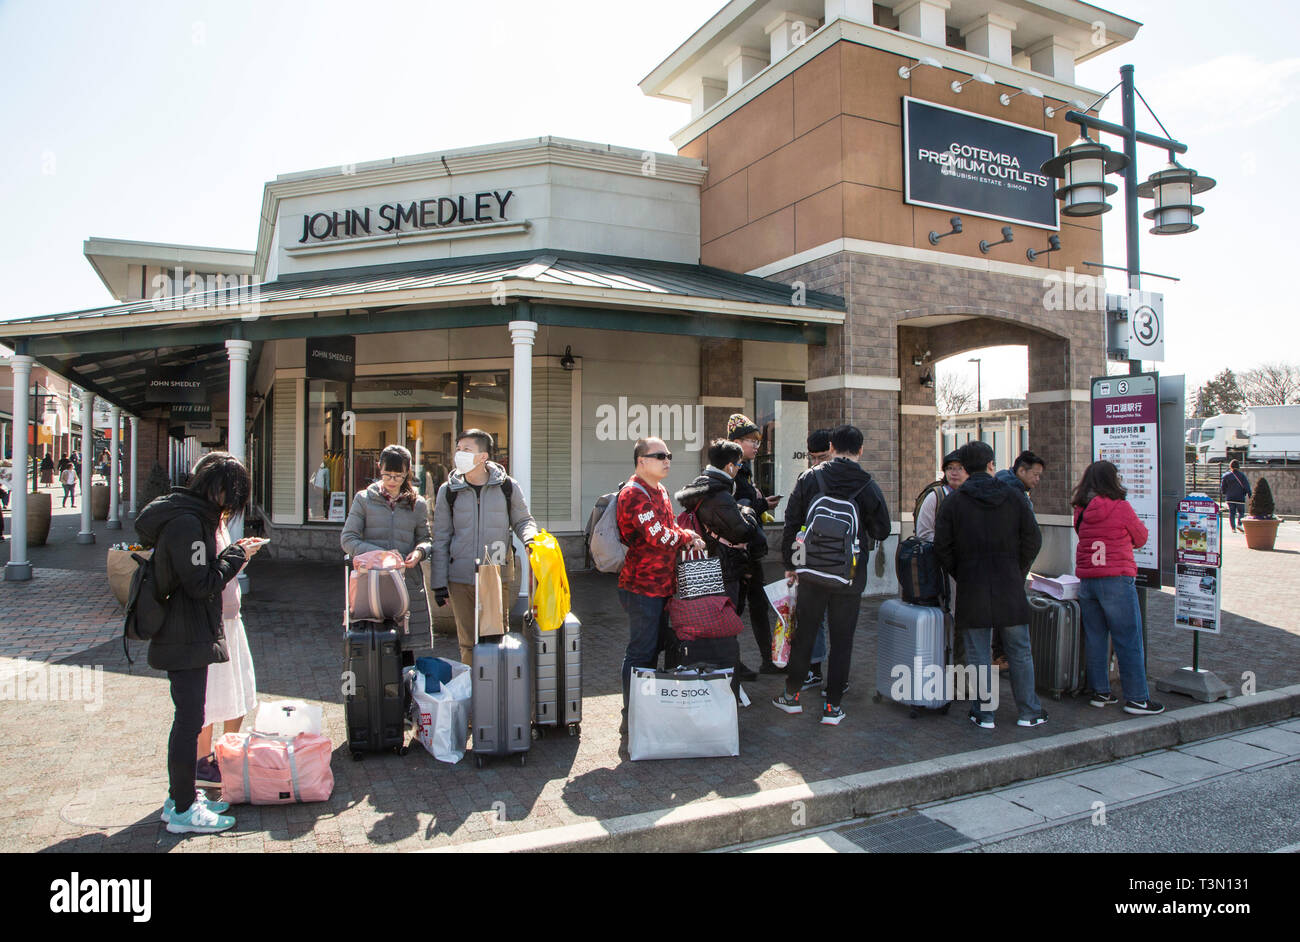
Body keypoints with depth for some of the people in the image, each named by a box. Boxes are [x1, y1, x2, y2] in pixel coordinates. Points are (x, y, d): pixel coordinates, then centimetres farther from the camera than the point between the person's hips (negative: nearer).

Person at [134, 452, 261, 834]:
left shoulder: (191, 515, 11)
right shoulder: (187, 522, -21)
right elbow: (203, 584, -23)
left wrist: (230, 554, 2)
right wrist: (236, 555, -13)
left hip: (186, 635, 11)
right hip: (187, 640, -11)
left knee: (187, 717, 19)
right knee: (189, 720, -1)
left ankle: (180, 796, 31)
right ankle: (183, 810, 10)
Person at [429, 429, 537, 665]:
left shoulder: (507, 487, 2)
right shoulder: (449, 491, 4)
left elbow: (523, 520, 13)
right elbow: (441, 539, 7)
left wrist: (529, 538, -12)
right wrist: (439, 583, 4)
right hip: (460, 581, 1)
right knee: (468, 642, 7)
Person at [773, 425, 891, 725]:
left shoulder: (809, 478, -3)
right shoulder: (868, 486, -6)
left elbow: (792, 524, 0)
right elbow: (882, 531, 3)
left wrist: (790, 564, 9)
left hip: (811, 573, 1)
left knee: (804, 632, 14)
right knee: (842, 638, 7)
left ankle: (792, 695, 24)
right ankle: (833, 706, 12)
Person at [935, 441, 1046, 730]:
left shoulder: (954, 500, -3)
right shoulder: (1013, 495, 1)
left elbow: (942, 546, -5)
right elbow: (1032, 539, 1)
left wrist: (960, 575, 8)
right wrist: (1018, 573, 11)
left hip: (972, 589, -1)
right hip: (1010, 587, 1)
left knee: (979, 654, 6)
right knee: (1019, 652, 13)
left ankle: (984, 713, 11)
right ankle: (1029, 712, 21)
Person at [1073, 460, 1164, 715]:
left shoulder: (1080, 510, 4)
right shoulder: (1120, 507, -9)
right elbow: (1141, 538, 5)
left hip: (1086, 580, 5)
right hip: (1117, 580, -5)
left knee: (1094, 638, 12)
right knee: (1129, 641, 2)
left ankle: (1099, 691, 19)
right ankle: (1136, 698, 7)